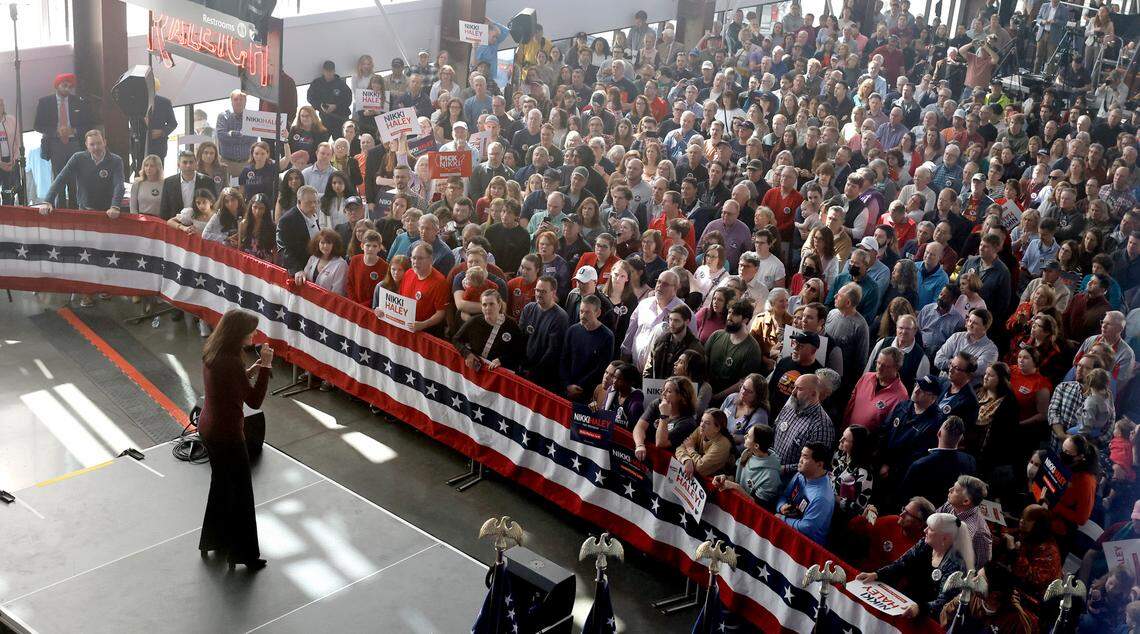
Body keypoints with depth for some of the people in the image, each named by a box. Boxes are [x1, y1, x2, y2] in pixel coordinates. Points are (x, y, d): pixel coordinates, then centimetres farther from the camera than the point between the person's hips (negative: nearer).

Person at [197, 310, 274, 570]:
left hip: (209, 428, 9)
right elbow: (254, 401, -21)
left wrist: (249, 372, 1)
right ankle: (243, 554, 18)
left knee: (222, 485, 25)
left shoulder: (212, 352, -1)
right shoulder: (230, 362, -27)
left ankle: (214, 541, 40)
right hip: (226, 434, -9)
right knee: (241, 493, 6)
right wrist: (265, 367, -19)